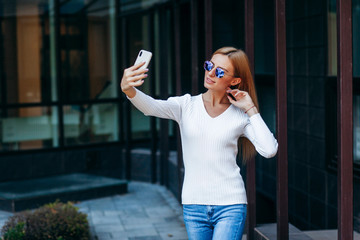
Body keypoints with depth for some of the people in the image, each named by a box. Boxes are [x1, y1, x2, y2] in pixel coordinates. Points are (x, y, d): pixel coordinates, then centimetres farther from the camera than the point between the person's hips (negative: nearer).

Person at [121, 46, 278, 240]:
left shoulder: (240, 116, 0)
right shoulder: (186, 105, 2)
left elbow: (269, 150, -12)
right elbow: (151, 107, -17)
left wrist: (251, 109, -9)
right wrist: (129, 89, -38)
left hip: (230, 206, -2)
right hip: (193, 205, 2)